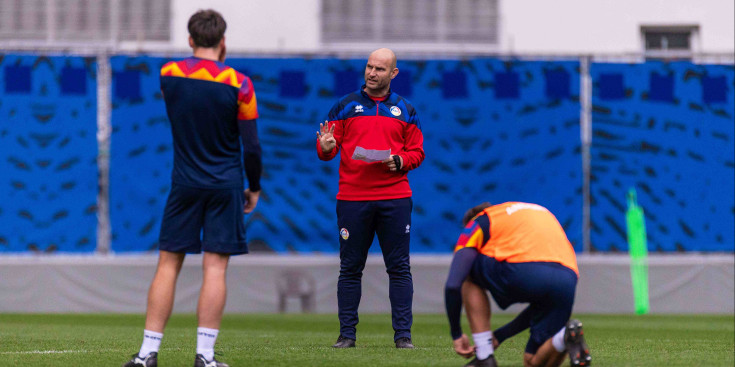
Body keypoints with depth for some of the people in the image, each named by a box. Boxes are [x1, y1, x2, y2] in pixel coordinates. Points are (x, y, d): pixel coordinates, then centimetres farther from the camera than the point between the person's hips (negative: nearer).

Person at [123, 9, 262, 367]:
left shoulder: (168, 74, -1)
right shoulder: (238, 84, -8)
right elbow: (252, 146, -5)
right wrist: (254, 188, 9)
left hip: (184, 185, 2)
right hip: (226, 186, -2)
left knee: (168, 264, 6)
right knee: (215, 267, -2)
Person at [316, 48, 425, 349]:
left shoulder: (405, 111, 11)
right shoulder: (345, 106, 8)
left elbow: (417, 152, 11)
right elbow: (328, 148, 6)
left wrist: (399, 161, -9)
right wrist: (325, 148, -17)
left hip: (395, 199, 1)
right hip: (352, 198, 0)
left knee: (399, 268, -1)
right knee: (350, 268, 2)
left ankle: (403, 334, 2)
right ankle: (347, 333, 7)